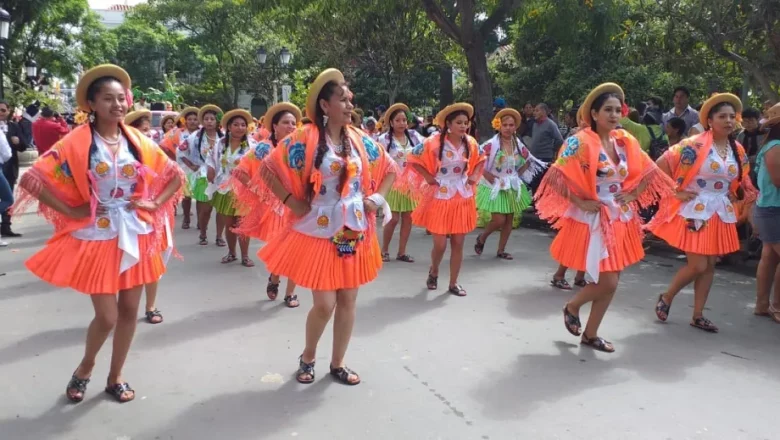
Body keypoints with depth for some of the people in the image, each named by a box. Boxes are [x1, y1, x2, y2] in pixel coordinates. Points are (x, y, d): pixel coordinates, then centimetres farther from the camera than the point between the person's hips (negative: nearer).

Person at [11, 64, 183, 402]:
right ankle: (84, 368, 29)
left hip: (135, 236, 4)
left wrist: (155, 204, 0)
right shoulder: (77, 143, -9)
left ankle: (115, 378, 28)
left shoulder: (138, 142, 2)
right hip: (96, 238, -3)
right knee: (107, 317, -2)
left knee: (129, 311, 9)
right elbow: (32, 180, -12)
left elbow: (176, 176, 12)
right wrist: (71, 211, -13)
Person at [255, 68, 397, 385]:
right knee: (324, 303, -3)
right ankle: (307, 358, 26)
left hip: (354, 232, 5)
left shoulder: (360, 140, 4)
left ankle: (338, 364, 27)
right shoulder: (304, 139, -10)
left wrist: (378, 197, 3)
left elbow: (390, 168, 17)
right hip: (319, 232, -4)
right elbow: (268, 169, -8)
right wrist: (292, 203, -10)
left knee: (348, 300, 9)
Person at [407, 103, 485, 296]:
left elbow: (480, 160, 19)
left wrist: (474, 176, 5)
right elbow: (412, 158, -6)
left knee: (458, 243, 6)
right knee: (440, 244, -2)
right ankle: (433, 272, 30)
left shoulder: (471, 143, 0)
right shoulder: (434, 142, -14)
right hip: (440, 198, -4)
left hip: (463, 198, 4)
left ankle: (453, 283, 19)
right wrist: (427, 176, -10)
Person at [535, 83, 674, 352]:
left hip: (620, 219, 6)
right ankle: (572, 307, 21)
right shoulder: (580, 142, -15)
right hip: (593, 220, -6)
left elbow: (648, 172, 17)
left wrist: (633, 195, 4)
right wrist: (580, 202, -19)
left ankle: (591, 334, 25)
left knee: (611, 282, 9)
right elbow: (557, 177, -20)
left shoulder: (626, 141, 4)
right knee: (607, 282, -9)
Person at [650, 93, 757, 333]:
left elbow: (741, 181, 22)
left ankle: (698, 315, 18)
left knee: (710, 265, 8)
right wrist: (675, 192, -13)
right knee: (697, 265, -7)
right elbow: (661, 166, -15)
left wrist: (734, 197, 6)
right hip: (695, 211, -6)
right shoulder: (695, 145, -13)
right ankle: (666, 297, 18)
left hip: (721, 214, 6)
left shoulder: (738, 151, 6)